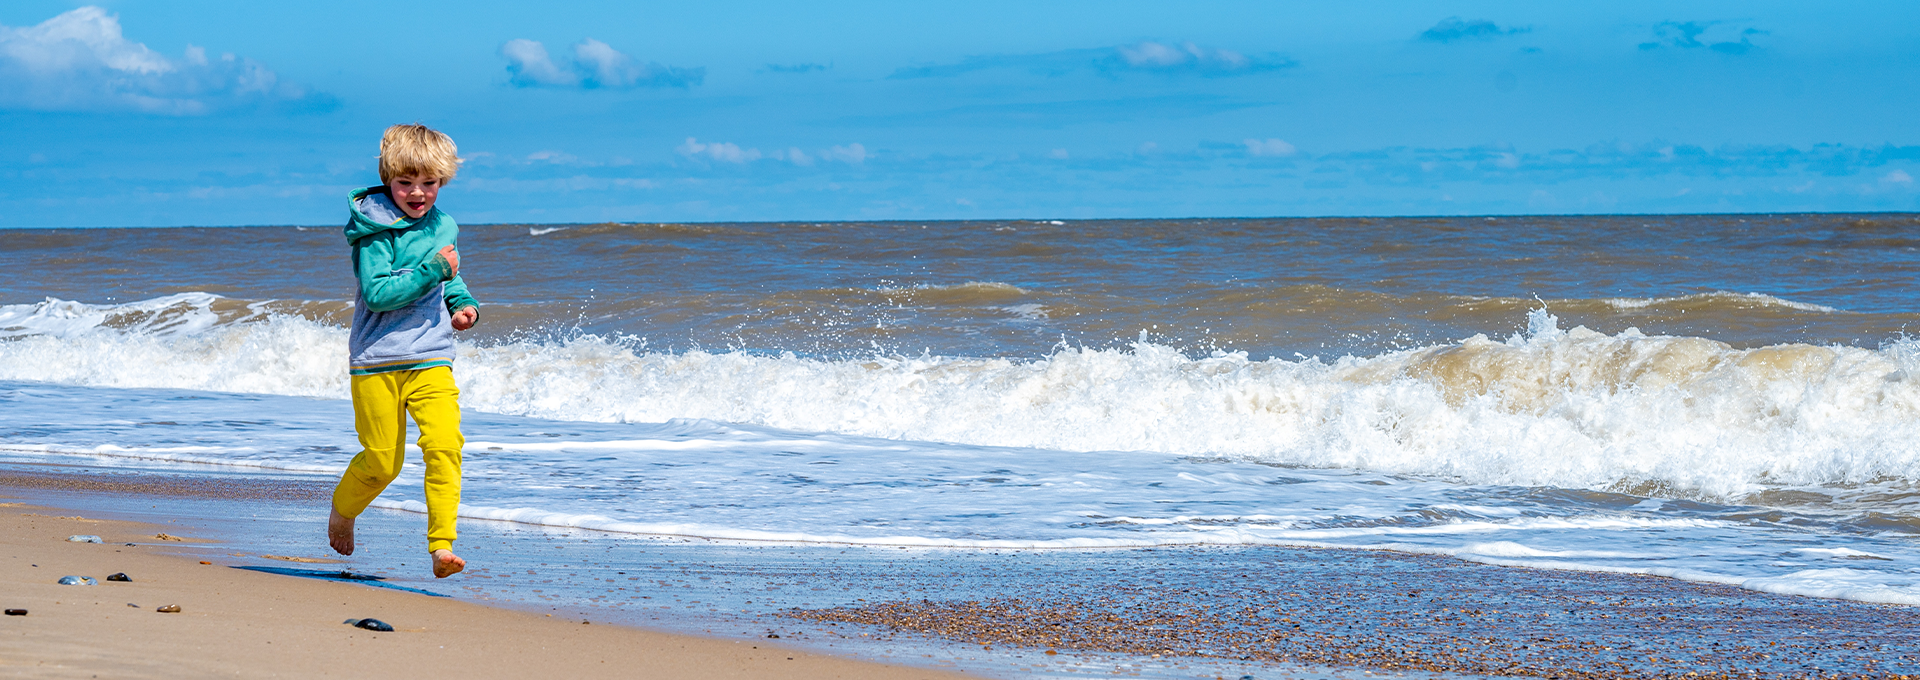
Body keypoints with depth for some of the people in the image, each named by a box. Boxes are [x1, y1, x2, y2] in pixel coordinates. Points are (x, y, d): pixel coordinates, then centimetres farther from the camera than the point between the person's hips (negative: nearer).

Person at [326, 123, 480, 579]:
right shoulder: (375, 230, -9)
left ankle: (442, 545, -17)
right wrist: (433, 270, -23)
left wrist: (464, 304, 9)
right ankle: (342, 512, 35)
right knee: (383, 460, 4)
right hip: (376, 360, -4)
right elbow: (376, 293, -20)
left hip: (430, 358, 4)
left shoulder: (443, 228, 10)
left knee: (444, 444, -17)